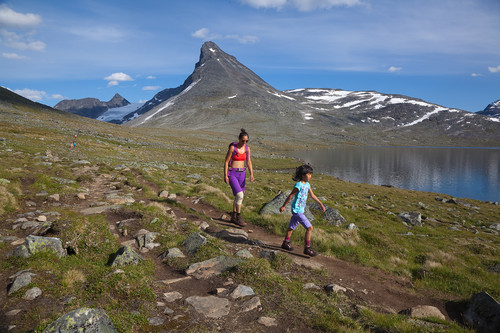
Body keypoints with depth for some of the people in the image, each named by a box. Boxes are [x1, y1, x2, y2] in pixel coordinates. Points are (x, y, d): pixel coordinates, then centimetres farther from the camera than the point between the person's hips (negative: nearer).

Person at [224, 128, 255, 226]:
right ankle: (238, 217, -8)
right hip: (232, 174, -6)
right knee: (239, 195, -19)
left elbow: (249, 162, 5)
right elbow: (226, 162, -10)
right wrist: (225, 176, -14)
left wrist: (251, 174, -7)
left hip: (241, 174, 6)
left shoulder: (247, 148, 4)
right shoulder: (232, 147, -12)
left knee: (239, 197, 10)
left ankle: (233, 217, 26)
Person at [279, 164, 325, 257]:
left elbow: (312, 195, 17)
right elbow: (290, 196, -14)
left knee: (292, 227, 21)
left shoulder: (307, 184, 7)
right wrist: (283, 206, -8)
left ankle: (286, 243, 36)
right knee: (309, 227, -9)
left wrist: (321, 204, 17)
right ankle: (307, 248, 0)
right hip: (297, 210, -9)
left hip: (300, 210, 9)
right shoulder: (298, 185, -20)